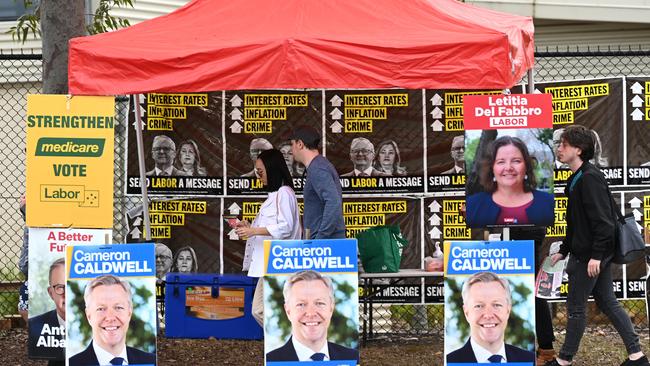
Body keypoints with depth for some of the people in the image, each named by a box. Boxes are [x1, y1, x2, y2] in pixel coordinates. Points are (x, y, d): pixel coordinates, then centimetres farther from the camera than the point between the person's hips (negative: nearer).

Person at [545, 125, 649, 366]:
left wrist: (596, 255, -25)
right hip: (585, 252, 10)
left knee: (575, 307, 2)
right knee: (607, 302, 12)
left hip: (590, 256, -10)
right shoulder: (578, 179, 13)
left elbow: (603, 220, -23)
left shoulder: (590, 178, -18)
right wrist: (563, 251, 20)